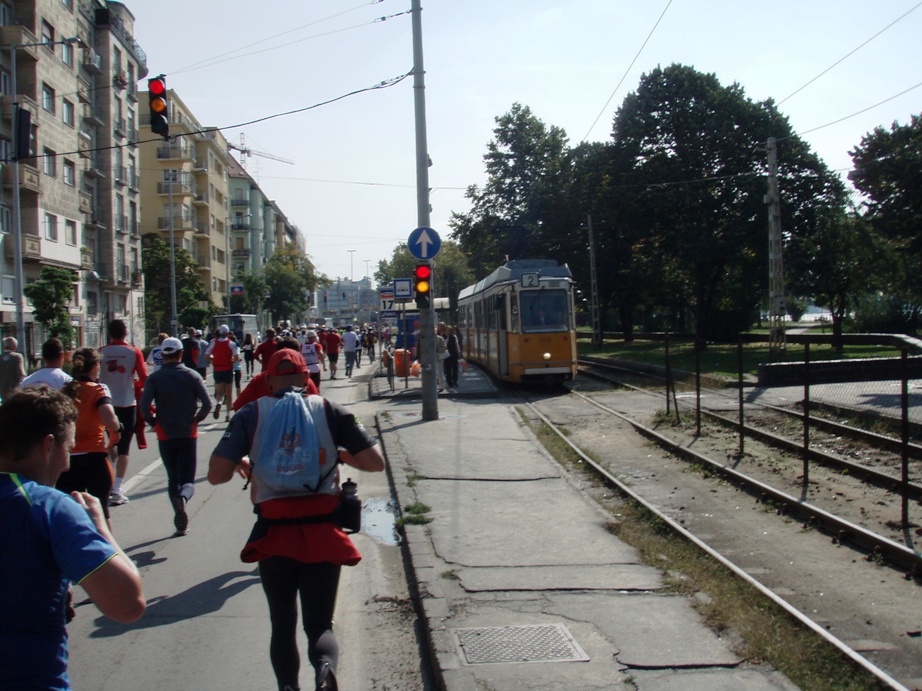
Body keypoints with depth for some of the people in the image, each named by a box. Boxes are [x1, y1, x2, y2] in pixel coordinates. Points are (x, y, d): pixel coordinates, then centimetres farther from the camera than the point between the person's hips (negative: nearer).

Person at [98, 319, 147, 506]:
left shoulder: (101, 353, -2)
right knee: (123, 448, 1)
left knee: (113, 444, 22)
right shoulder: (134, 352, -5)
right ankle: (117, 490, -5)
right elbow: (144, 380, -7)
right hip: (127, 404, -2)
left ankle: (109, 484, 24)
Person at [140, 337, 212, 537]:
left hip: (165, 435, 0)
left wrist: (153, 422, 2)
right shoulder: (192, 376, -2)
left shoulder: (154, 378, -4)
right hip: (189, 434, 0)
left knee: (173, 479, 13)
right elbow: (207, 403, -9)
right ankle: (184, 495, -31)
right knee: (187, 479, 5)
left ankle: (181, 524, 8)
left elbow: (144, 406, -15)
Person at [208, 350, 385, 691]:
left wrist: (241, 464, 16)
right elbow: (375, 462, -2)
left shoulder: (251, 413, 2)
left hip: (275, 534, 0)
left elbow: (216, 474, -6)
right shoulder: (329, 410, 3)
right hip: (322, 532, 0)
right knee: (319, 624, 9)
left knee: (282, 625, 16)